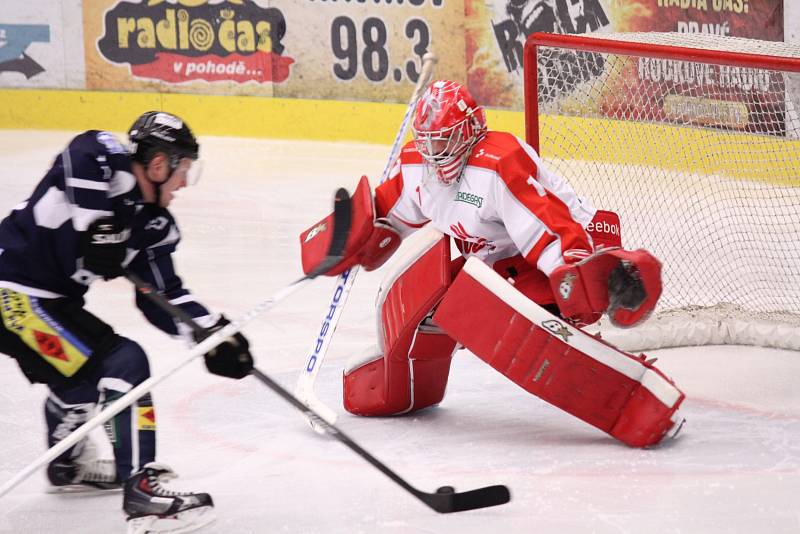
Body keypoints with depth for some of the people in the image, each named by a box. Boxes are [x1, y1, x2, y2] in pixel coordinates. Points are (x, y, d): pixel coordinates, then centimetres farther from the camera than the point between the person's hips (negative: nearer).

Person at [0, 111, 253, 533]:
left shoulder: (154, 223, 9)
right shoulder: (111, 164, -16)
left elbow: (162, 298, 11)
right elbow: (85, 151, -40)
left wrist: (214, 333, 1)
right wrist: (97, 223, -36)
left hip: (50, 299, 10)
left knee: (80, 368, 32)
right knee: (123, 364, -14)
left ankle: (67, 463, 56)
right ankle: (140, 491, -14)